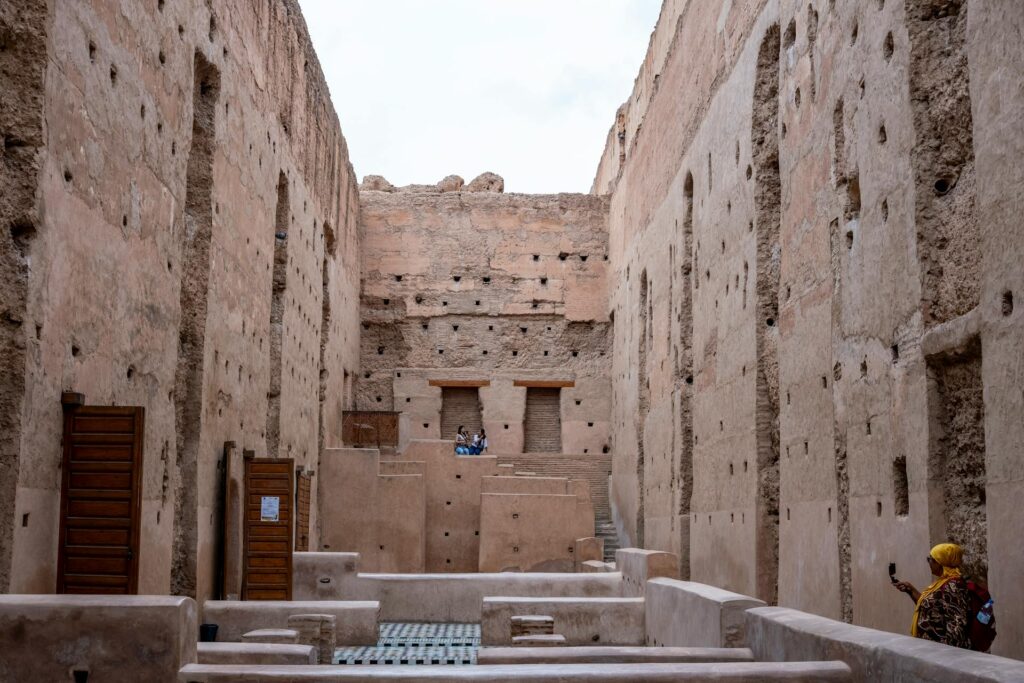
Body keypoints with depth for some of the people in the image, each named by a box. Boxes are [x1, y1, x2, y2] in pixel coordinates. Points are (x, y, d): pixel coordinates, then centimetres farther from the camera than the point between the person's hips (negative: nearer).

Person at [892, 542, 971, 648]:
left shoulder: (952, 585, -19)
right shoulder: (943, 582, 11)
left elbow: (957, 623, -24)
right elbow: (927, 604, 22)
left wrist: (945, 650, -26)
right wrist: (910, 589, 16)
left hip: (940, 648, -9)